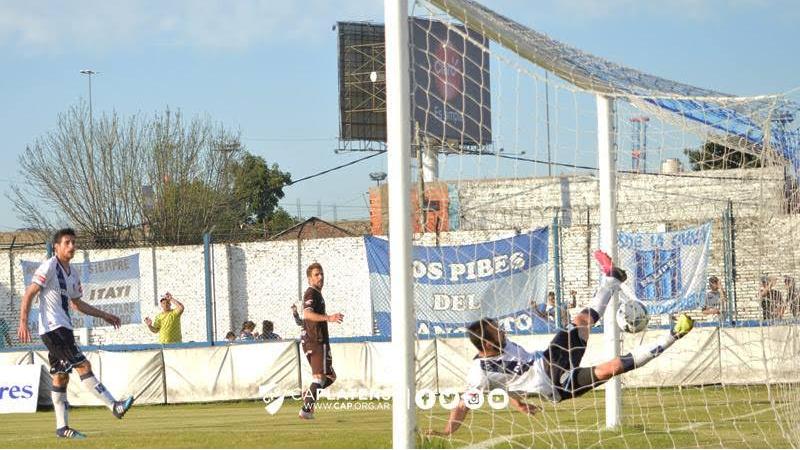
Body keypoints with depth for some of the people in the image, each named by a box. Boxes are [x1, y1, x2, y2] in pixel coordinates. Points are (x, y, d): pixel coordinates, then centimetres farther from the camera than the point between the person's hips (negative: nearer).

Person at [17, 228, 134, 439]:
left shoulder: (73, 274, 16)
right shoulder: (49, 267, -9)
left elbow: (76, 303, 28)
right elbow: (29, 295, -12)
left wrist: (104, 315, 24)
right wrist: (23, 323, -21)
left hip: (63, 329, 9)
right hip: (52, 327, -9)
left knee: (61, 377, 9)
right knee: (83, 365, -14)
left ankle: (62, 427, 11)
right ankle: (114, 406, -16)